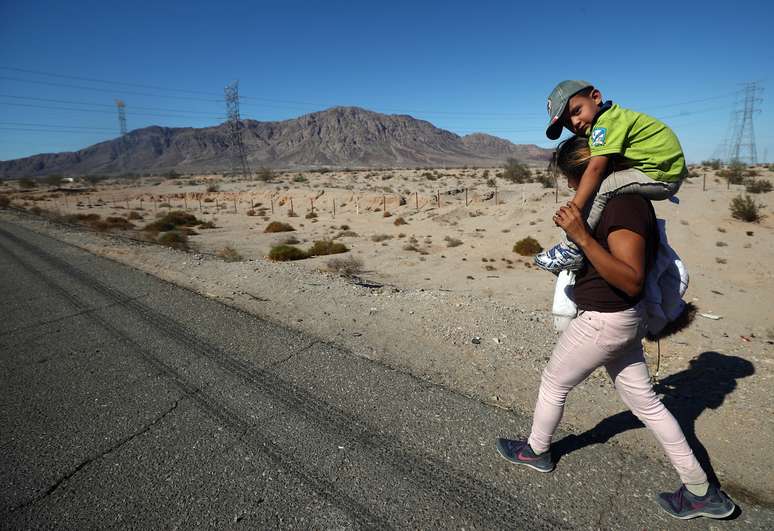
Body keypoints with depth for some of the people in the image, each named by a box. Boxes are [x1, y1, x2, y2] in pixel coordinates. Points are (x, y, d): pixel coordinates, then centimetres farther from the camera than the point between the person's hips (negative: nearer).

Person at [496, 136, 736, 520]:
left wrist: (582, 237, -35)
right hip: (621, 319, 10)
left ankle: (536, 451, 37)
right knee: (644, 401, 19)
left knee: (553, 384, 13)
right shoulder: (624, 197, 7)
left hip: (603, 321, -10)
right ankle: (701, 491, 30)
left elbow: (632, 280, -30)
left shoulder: (625, 206, -24)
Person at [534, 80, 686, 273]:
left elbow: (595, 169, -25)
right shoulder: (616, 116, 14)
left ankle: (571, 249, -18)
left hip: (661, 175, -11)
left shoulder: (606, 123, -16)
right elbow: (606, 167, 13)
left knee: (599, 188, -20)